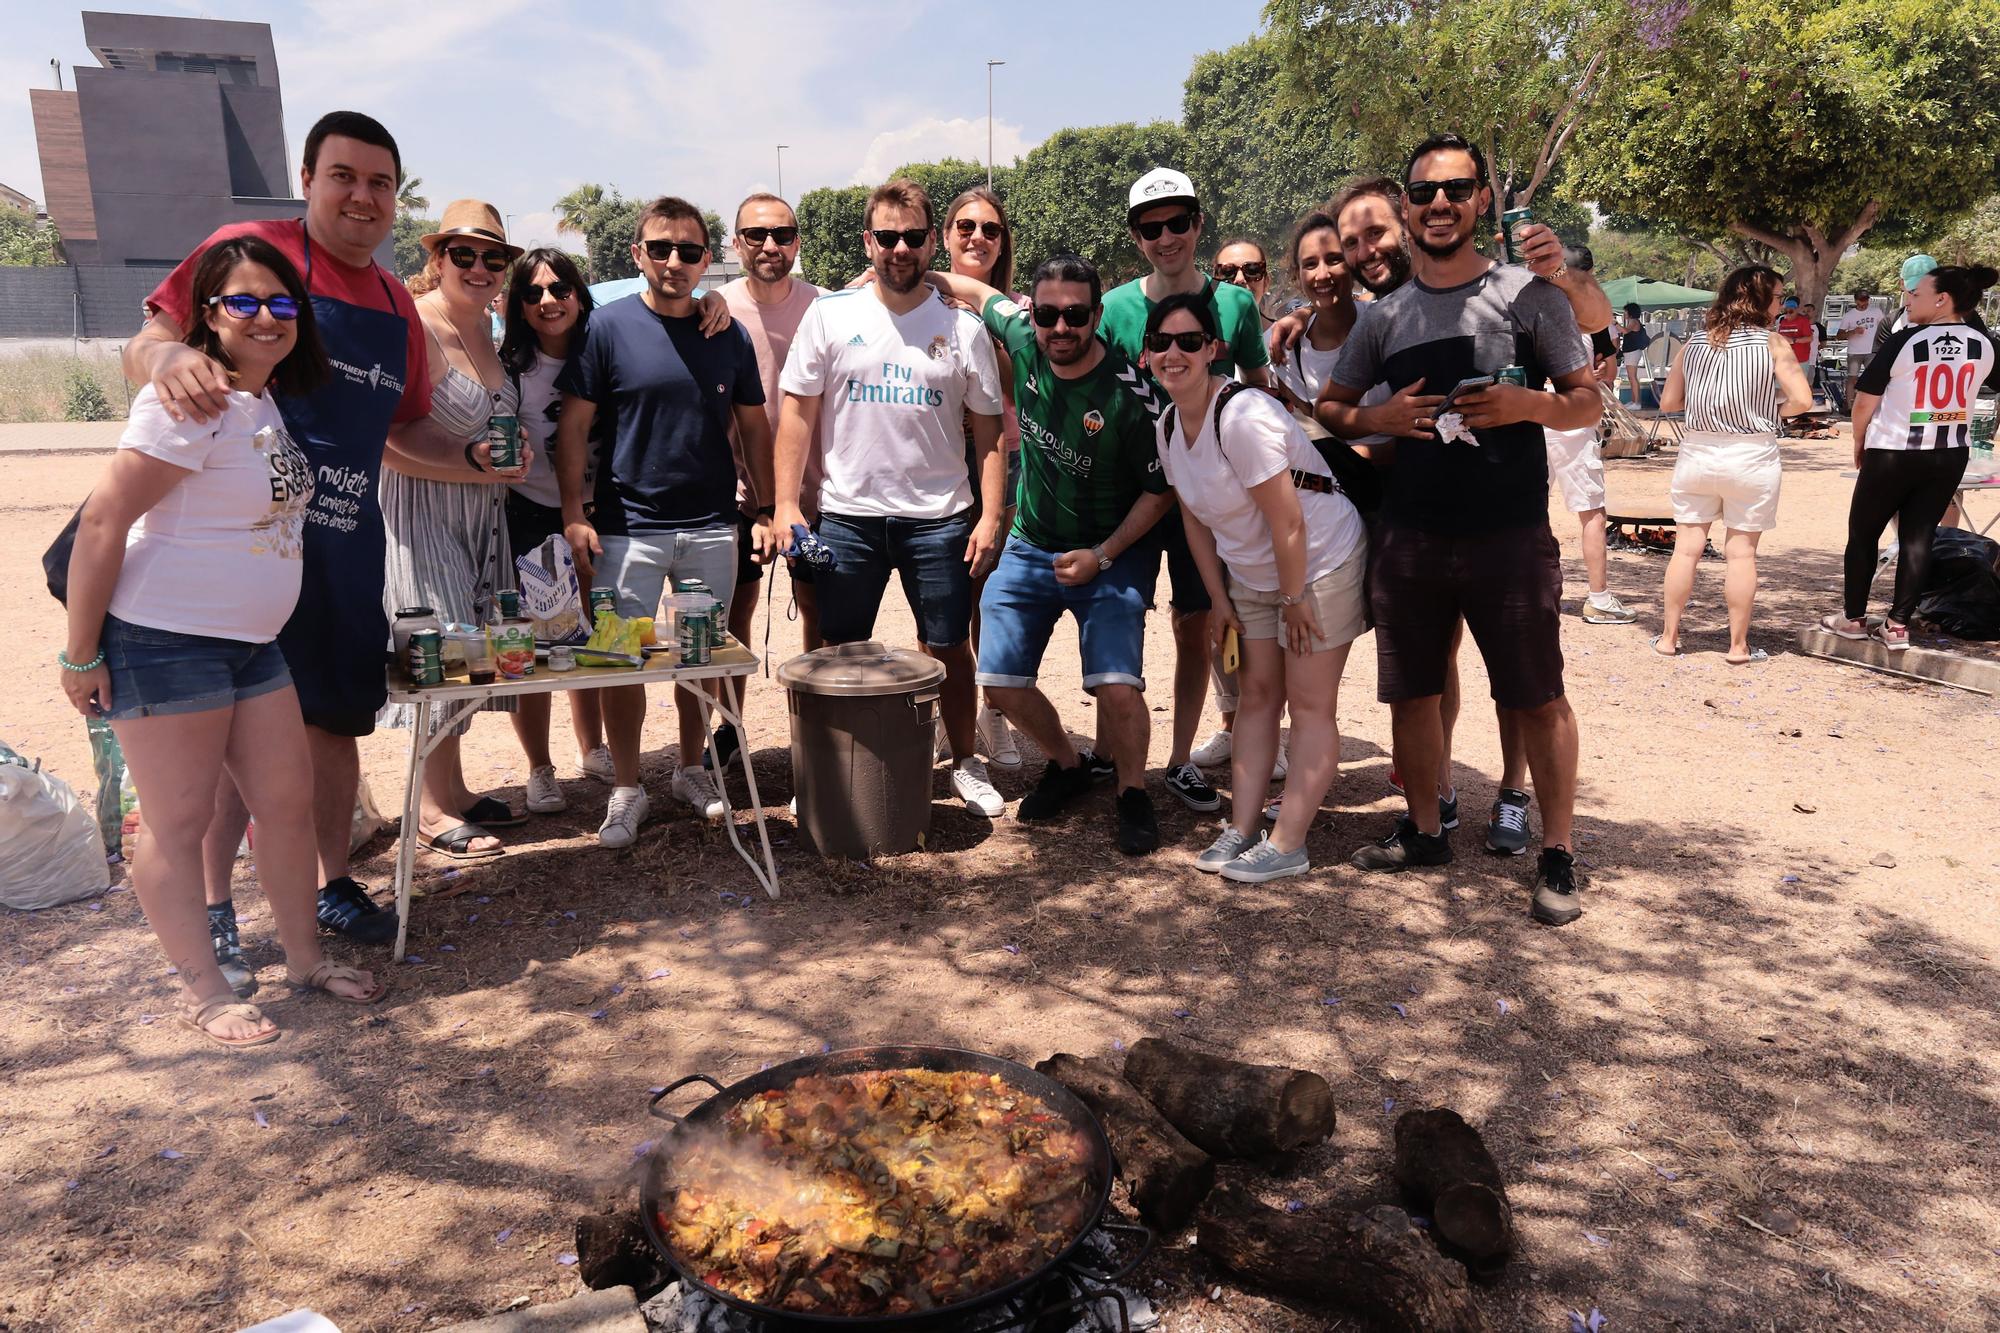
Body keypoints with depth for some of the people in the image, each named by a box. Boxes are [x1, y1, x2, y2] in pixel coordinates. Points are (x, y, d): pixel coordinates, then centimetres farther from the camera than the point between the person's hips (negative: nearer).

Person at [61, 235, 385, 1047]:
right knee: (178, 824, 4)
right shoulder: (195, 402, -17)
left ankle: (305, 960, 27)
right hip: (163, 644, -9)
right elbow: (102, 522, -18)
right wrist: (81, 655, -16)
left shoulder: (269, 401, 9)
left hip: (251, 643, 9)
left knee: (289, 802, 13)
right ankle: (206, 995, 16)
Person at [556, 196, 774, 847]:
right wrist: (573, 515, -9)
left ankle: (692, 769, 30)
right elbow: (573, 426, -2)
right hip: (627, 529, -2)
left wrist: (766, 511, 5)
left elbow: (753, 427, 11)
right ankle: (626, 789, 16)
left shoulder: (729, 335, 5)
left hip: (712, 526, 3)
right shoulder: (608, 326, -3)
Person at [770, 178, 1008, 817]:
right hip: (847, 517, 0)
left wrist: (990, 516, -6)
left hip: (940, 520, 0)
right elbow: (797, 412, 2)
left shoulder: (963, 327, 2)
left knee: (949, 649, 9)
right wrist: (786, 503, -5)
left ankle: (966, 764, 27)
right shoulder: (831, 314, 1)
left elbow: (988, 432, 3)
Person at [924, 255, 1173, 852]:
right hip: (1029, 548, 5)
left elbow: (1161, 488, -11)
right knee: (999, 683, 0)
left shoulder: (1129, 393, -21)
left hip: (1110, 556, -4)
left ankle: (1133, 793, 11)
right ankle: (1067, 765, 28)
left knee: (1117, 688, -19)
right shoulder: (1022, 338, -9)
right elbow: (978, 292, 12)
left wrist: (1102, 556, -16)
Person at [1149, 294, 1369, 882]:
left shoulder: (1242, 416, -28)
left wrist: (1295, 598, -18)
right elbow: (1195, 518, 6)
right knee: (1257, 694, 8)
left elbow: (1286, 521, -26)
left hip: (1320, 563, -8)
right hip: (1252, 575, 8)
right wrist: (1220, 600, 5)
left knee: (1309, 703, -2)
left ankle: (1287, 844, 1)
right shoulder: (1168, 426, -2)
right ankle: (1241, 829, 13)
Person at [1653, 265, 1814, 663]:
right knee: (1741, 552, 5)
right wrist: (1767, 412, 6)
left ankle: (1668, 638, 14)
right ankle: (1738, 645, 12)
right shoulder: (1772, 342, -6)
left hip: (1696, 453, 3)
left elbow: (1669, 401, 7)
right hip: (1751, 457, -3)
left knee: (1686, 548, 9)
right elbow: (1801, 399, -11)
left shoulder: (1694, 342, 4)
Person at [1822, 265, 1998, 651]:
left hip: (1893, 452, -4)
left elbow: (1864, 401, -9)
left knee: (1862, 533, 10)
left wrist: (1859, 444, 6)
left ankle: (1854, 619, 16)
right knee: (1918, 537, 7)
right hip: (1951, 454, 4)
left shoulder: (1905, 341, -13)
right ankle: (1897, 626, 4)